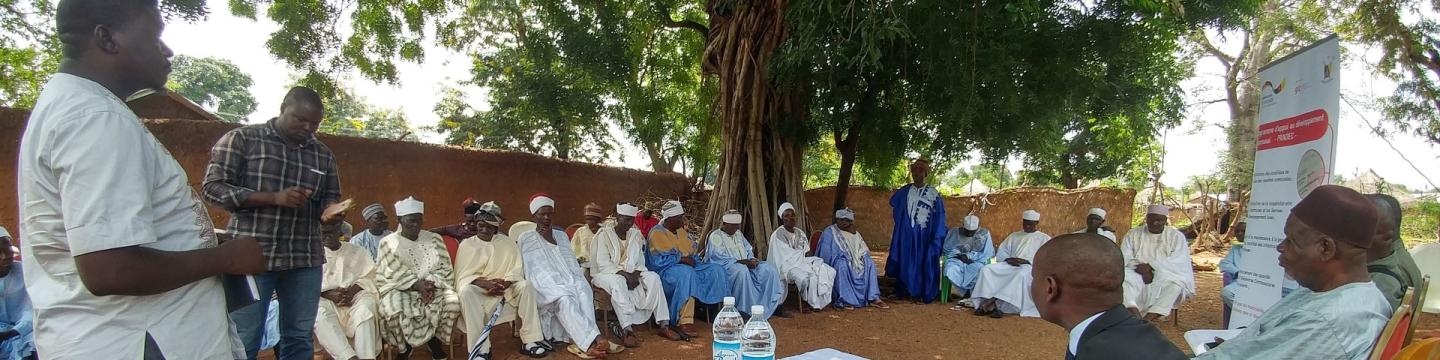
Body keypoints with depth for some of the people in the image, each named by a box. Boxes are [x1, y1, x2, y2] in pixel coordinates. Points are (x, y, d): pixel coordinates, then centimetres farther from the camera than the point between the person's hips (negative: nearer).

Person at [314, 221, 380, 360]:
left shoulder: (358, 251, 19)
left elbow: (368, 277, 8)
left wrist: (351, 292, -12)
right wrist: (329, 294, -12)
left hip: (354, 295, 0)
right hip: (324, 298, 0)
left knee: (366, 308, -34)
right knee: (320, 313, -35)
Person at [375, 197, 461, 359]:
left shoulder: (434, 239, 8)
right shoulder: (389, 242, 1)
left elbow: (445, 268, 3)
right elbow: (395, 274, -10)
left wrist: (431, 284, -16)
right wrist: (417, 285, -23)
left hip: (433, 287, 2)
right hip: (398, 288, -2)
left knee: (452, 301, -26)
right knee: (393, 310, -33)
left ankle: (436, 341, -1)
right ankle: (405, 347, -4)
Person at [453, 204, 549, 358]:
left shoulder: (507, 242, 11)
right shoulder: (466, 244, 7)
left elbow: (517, 269, 2)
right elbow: (463, 275, -3)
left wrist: (503, 284, -19)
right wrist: (486, 284, -21)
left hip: (505, 287, 2)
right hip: (478, 289, -2)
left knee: (525, 286, -26)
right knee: (466, 292, -35)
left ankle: (530, 341, -25)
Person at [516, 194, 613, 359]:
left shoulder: (561, 235, 25)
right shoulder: (526, 238, 13)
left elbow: (570, 262, 16)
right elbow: (534, 269, 2)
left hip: (567, 280, 4)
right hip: (545, 284, -4)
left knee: (584, 290, -32)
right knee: (564, 298, -37)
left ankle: (583, 342, -44)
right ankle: (591, 341, -50)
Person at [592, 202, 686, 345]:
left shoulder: (635, 235, 11)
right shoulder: (604, 234, -5)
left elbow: (640, 261, 9)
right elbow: (603, 264, -14)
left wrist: (635, 274, -14)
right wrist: (625, 274, -26)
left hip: (631, 274, 5)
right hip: (607, 273, -5)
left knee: (653, 277, -21)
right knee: (618, 282, -39)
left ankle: (663, 324, -25)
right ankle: (627, 330, -44)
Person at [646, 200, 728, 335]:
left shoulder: (681, 230, 12)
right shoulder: (657, 233, -12)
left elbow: (693, 249, 16)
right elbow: (659, 259, -20)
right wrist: (682, 259, -19)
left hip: (687, 266, 8)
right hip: (665, 270, -8)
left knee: (717, 270, -5)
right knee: (686, 273, -39)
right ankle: (684, 323, -41)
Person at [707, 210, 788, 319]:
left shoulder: (738, 234, 22)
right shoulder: (715, 236, -3)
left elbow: (749, 250, 22)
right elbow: (720, 258, -14)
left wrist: (752, 259, -3)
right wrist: (742, 261, -21)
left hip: (746, 265, 7)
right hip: (727, 267, -7)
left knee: (769, 268, -13)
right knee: (742, 270, -40)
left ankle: (773, 306, -10)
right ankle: (744, 310, -32)